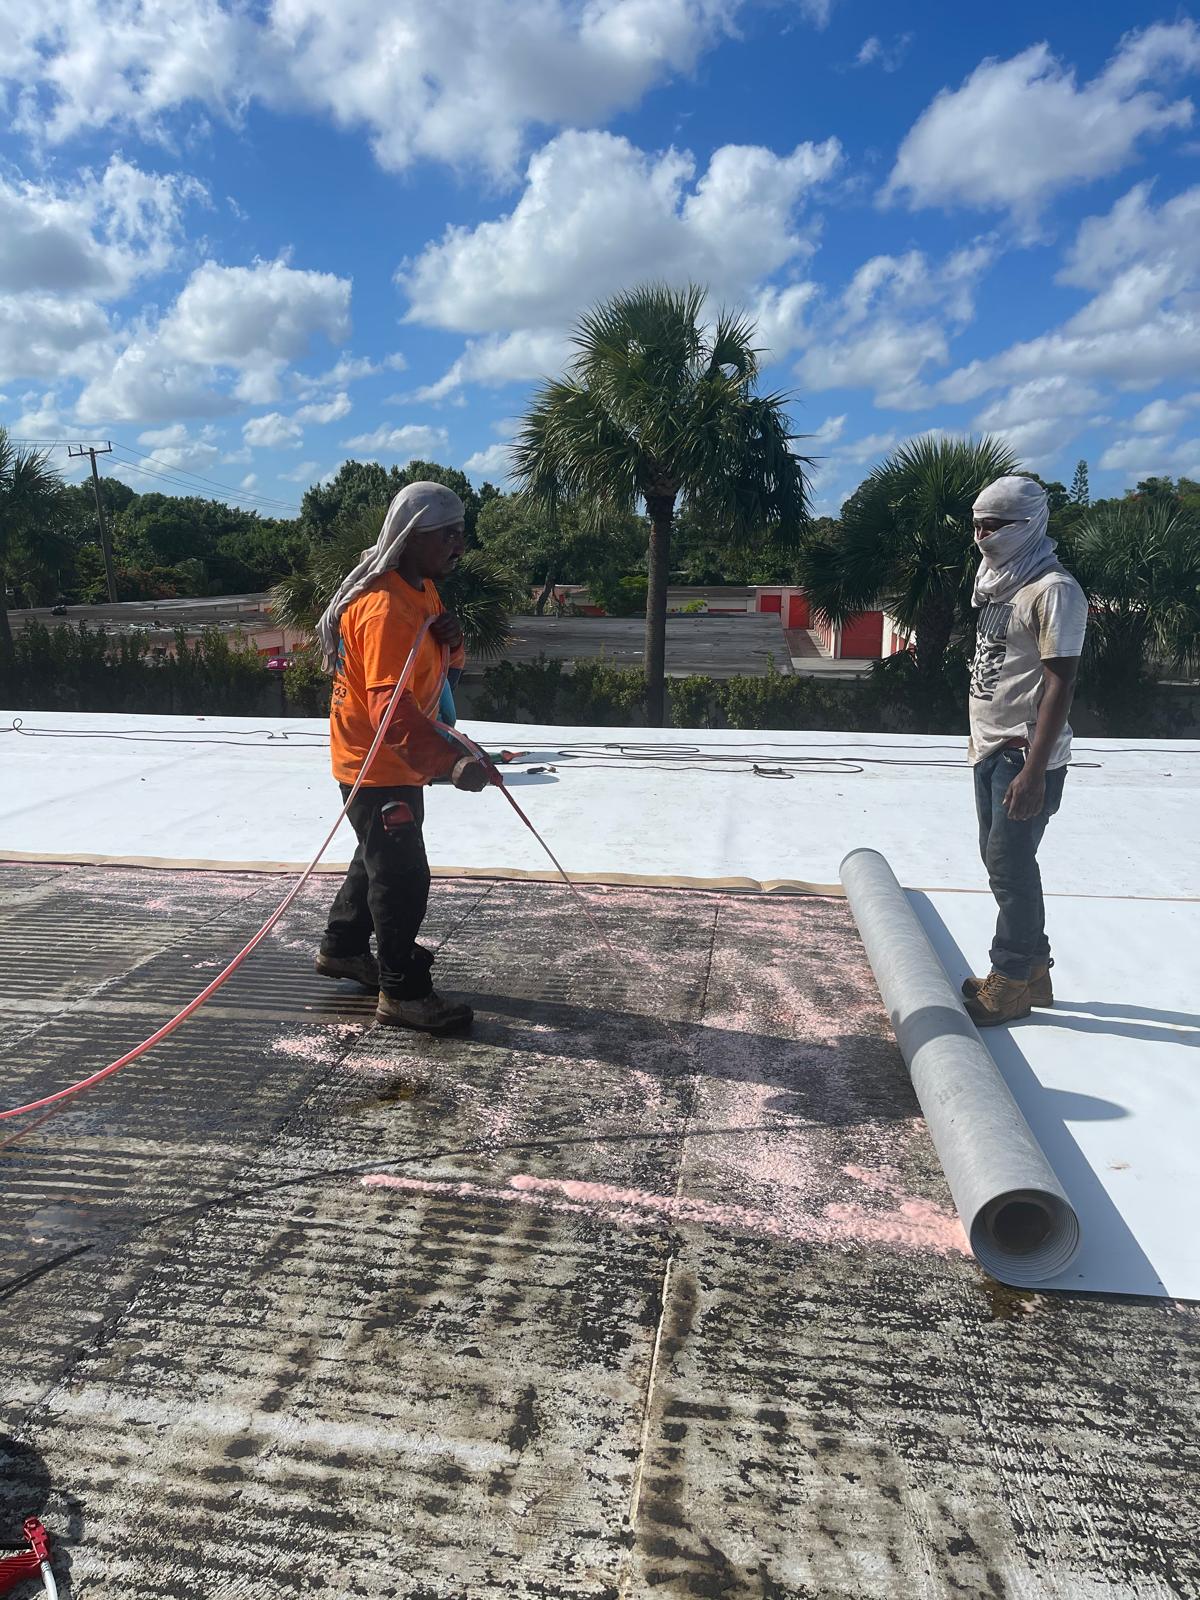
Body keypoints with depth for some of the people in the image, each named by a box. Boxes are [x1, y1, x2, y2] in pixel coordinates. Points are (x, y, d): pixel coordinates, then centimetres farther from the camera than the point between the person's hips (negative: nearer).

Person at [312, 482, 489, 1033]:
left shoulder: (423, 588, 5)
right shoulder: (385, 606, -27)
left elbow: (440, 662, 14)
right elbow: (390, 705, -36)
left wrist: (451, 640, -11)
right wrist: (450, 762, -48)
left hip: (402, 759, 10)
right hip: (375, 762, -10)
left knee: (381, 857, 23)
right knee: (402, 874, -5)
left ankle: (342, 947, 42)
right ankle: (402, 992, 6)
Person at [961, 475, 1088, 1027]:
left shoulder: (1053, 590, -14)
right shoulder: (1000, 584, 13)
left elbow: (1059, 684, -19)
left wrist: (1033, 770, -23)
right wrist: (981, 737, 16)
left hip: (1026, 755, -9)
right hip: (990, 750, 9)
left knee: (1010, 864, -4)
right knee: (998, 857, 13)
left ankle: (1011, 984, 9)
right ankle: (1034, 972, 25)